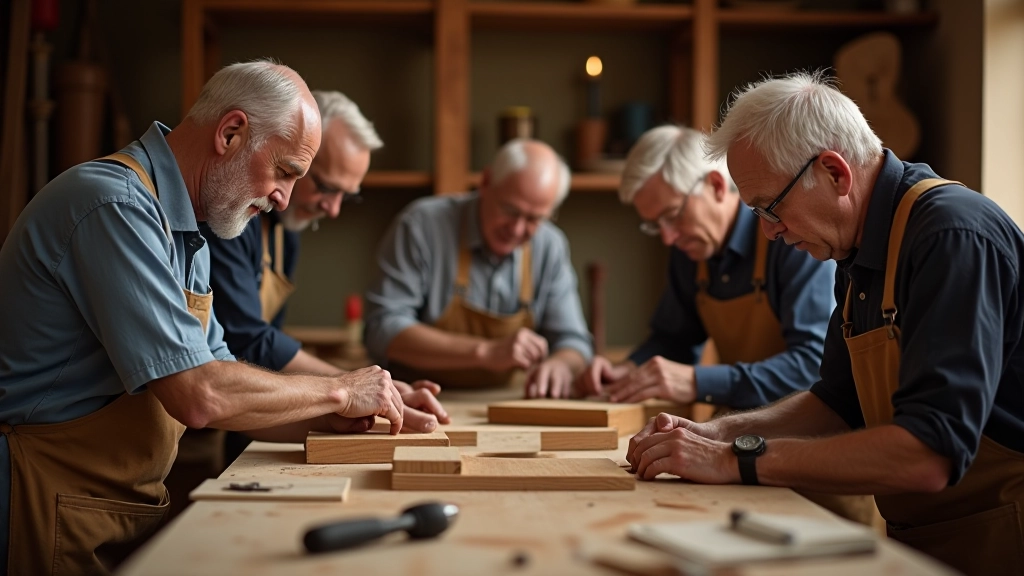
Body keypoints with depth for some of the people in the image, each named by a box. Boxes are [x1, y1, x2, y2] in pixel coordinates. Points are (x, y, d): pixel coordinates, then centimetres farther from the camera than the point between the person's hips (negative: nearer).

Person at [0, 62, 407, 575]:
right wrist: (338, 392, -13)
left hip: (130, 507, 9)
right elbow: (198, 395, -25)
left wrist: (333, 420, 0)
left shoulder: (186, 234, 12)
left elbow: (223, 390, 13)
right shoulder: (115, 205, -19)